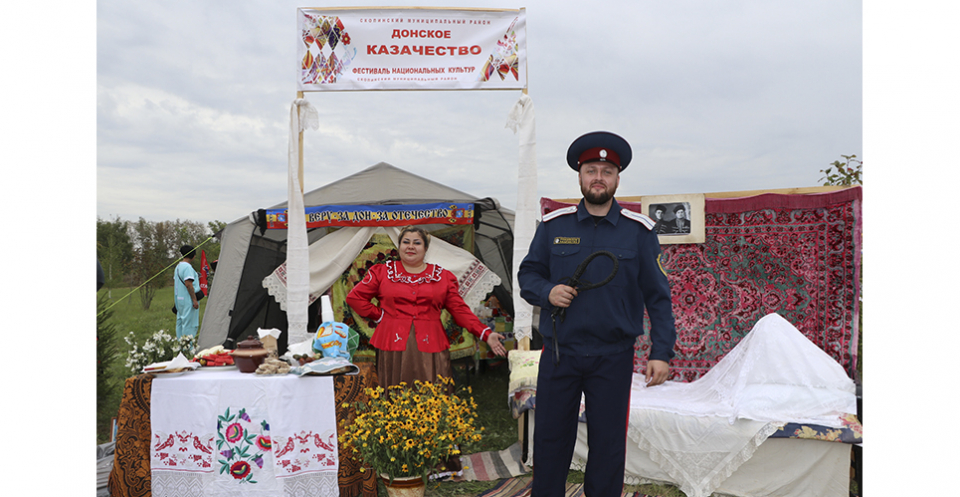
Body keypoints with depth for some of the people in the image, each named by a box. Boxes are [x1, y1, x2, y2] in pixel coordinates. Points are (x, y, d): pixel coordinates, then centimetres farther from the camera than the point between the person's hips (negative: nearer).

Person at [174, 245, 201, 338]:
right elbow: (188, 284, -21)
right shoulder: (187, 267, -16)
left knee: (180, 322, 14)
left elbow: (175, 283, 21)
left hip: (179, 299, 10)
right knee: (189, 324, -7)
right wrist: (194, 300, -20)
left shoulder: (178, 266, 15)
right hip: (188, 300, -10)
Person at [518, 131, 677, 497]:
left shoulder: (639, 230, 0)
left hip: (613, 358, -1)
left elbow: (657, 296, 1)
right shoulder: (553, 225, 3)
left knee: (608, 446, 9)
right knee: (550, 440, 10)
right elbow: (527, 274, 10)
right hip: (558, 353, 1)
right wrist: (547, 292, -11)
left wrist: (661, 352, -6)